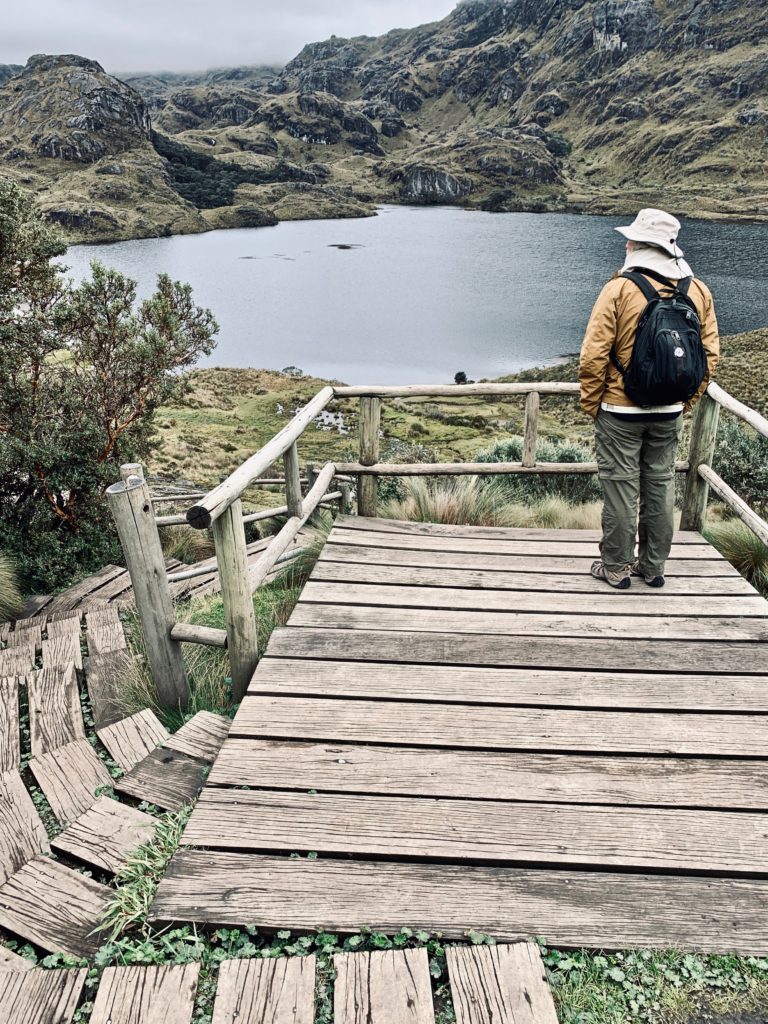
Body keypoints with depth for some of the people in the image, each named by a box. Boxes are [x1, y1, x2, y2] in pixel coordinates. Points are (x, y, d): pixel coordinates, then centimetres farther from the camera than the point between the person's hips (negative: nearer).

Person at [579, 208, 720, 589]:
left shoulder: (619, 289, -13)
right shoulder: (698, 291, 2)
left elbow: (593, 356, -15)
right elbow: (710, 354, 5)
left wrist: (591, 404, -3)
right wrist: (685, 402, 14)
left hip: (620, 411, -5)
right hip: (669, 414, 5)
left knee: (620, 487, 5)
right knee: (660, 486, 14)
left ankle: (616, 568, 15)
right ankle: (653, 566, 26)